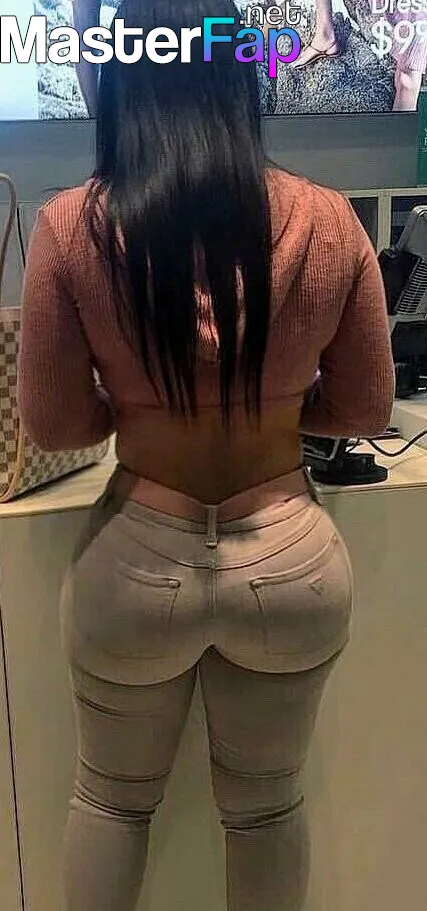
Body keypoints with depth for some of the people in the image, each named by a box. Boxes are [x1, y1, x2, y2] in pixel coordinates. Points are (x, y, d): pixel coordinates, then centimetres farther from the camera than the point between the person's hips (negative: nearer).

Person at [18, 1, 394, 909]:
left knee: (111, 798, 27)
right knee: (267, 807, 26)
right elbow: (365, 411, 0)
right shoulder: (329, 222, -9)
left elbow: (53, 424, -6)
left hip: (138, 566, -1)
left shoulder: (71, 227, -14)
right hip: (293, 561, 2)